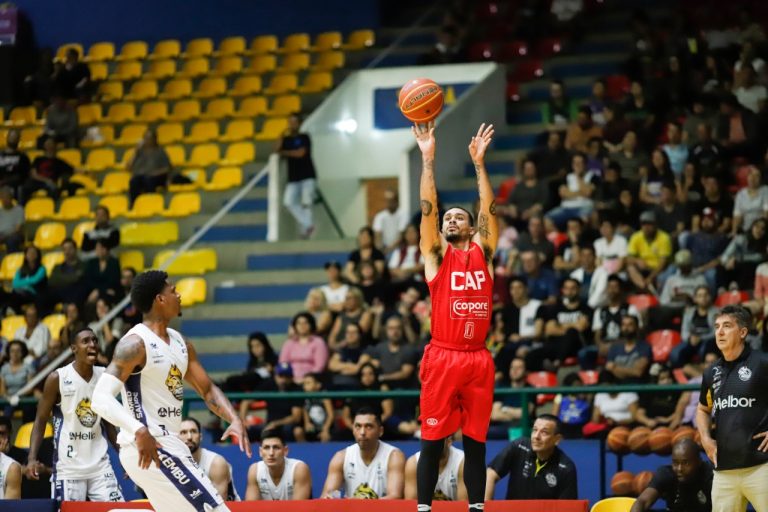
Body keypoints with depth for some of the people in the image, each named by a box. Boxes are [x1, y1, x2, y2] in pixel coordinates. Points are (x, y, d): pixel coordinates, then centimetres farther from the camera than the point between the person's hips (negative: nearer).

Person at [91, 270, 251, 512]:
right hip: (147, 447, -10)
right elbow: (101, 399, -23)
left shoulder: (179, 342, 13)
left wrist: (235, 420, -1)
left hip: (170, 445, 10)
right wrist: (139, 431, -37)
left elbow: (208, 390, 18)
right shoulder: (136, 344, -14)